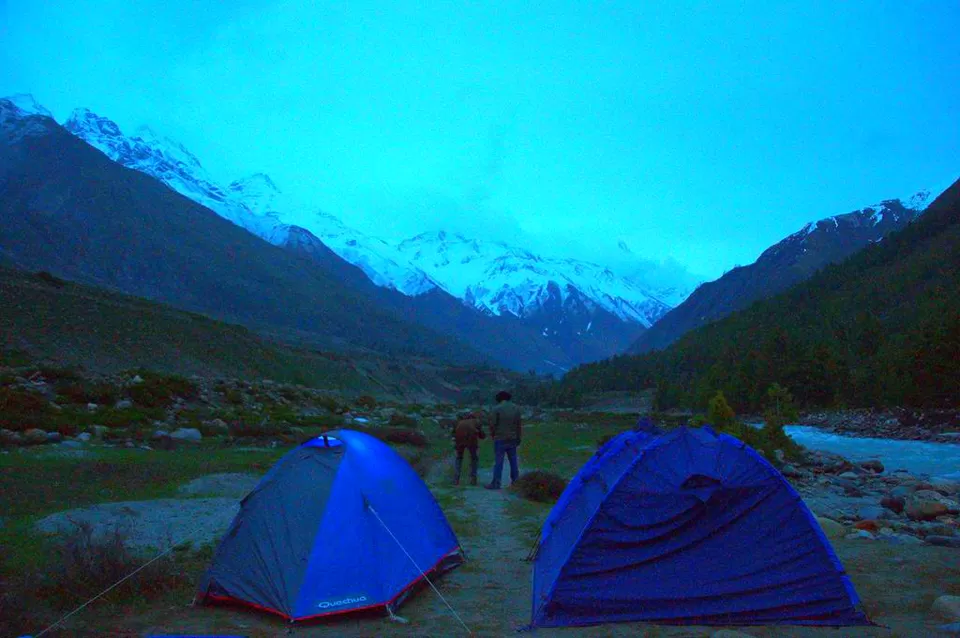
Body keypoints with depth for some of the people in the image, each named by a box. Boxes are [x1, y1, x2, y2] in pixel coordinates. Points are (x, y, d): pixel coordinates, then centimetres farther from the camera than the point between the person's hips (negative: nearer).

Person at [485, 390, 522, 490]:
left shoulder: (497, 409, -12)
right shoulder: (516, 408, 4)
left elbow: (492, 424, -10)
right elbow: (519, 424, 8)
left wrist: (492, 435, 8)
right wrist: (518, 437, 16)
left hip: (500, 438, -5)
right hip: (512, 439, 5)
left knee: (498, 461, -2)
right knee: (513, 460, 13)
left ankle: (496, 483, -1)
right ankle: (515, 480, 19)